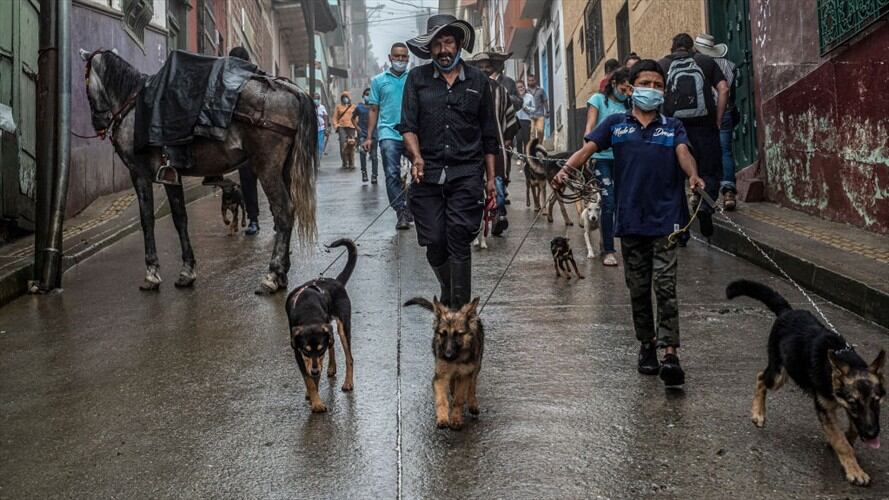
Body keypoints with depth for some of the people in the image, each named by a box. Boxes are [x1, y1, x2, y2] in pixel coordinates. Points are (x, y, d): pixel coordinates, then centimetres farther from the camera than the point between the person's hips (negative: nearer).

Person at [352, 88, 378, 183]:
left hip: (373, 134, 1)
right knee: (362, 151, -22)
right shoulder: (359, 107, 3)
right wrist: (357, 127, 3)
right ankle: (364, 171, -8)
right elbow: (353, 118, 16)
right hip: (362, 134, -1)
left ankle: (374, 175, 14)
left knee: (373, 156, 4)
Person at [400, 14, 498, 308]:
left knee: (459, 243, -6)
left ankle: (460, 309, -1)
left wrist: (490, 178, 10)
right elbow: (408, 125, 3)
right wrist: (416, 157, -15)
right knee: (434, 244, 1)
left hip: (466, 176, -1)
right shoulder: (417, 78, 10)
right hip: (428, 174, 1)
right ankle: (448, 293, 28)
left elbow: (488, 135, 14)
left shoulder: (478, 81, 11)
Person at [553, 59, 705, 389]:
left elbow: (683, 153, -6)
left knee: (665, 286, -8)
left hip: (665, 220, -1)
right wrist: (565, 169, -22)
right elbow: (588, 148, -2)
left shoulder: (672, 127, 12)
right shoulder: (616, 124, 11)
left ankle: (670, 354, -10)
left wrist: (693, 177, -28)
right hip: (630, 221, 1)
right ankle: (647, 346, 23)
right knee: (638, 289, 9)